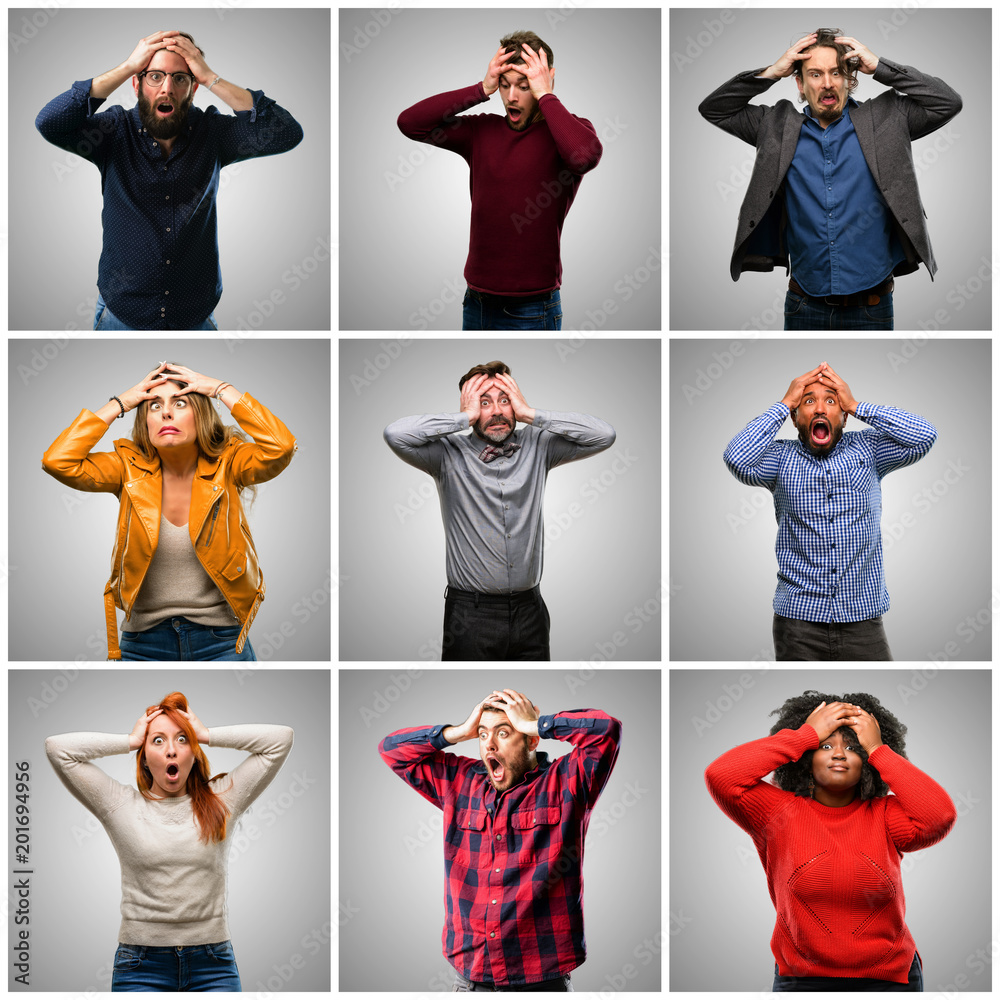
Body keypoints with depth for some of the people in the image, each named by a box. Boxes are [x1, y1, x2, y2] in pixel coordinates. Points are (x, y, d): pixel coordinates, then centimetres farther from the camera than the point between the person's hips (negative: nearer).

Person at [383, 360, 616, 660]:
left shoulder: (536, 447, 5)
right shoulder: (450, 453, -4)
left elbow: (604, 435, -4)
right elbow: (395, 435, -22)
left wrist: (530, 414, -8)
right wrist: (466, 417, -14)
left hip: (529, 611, 3)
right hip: (471, 612, -3)